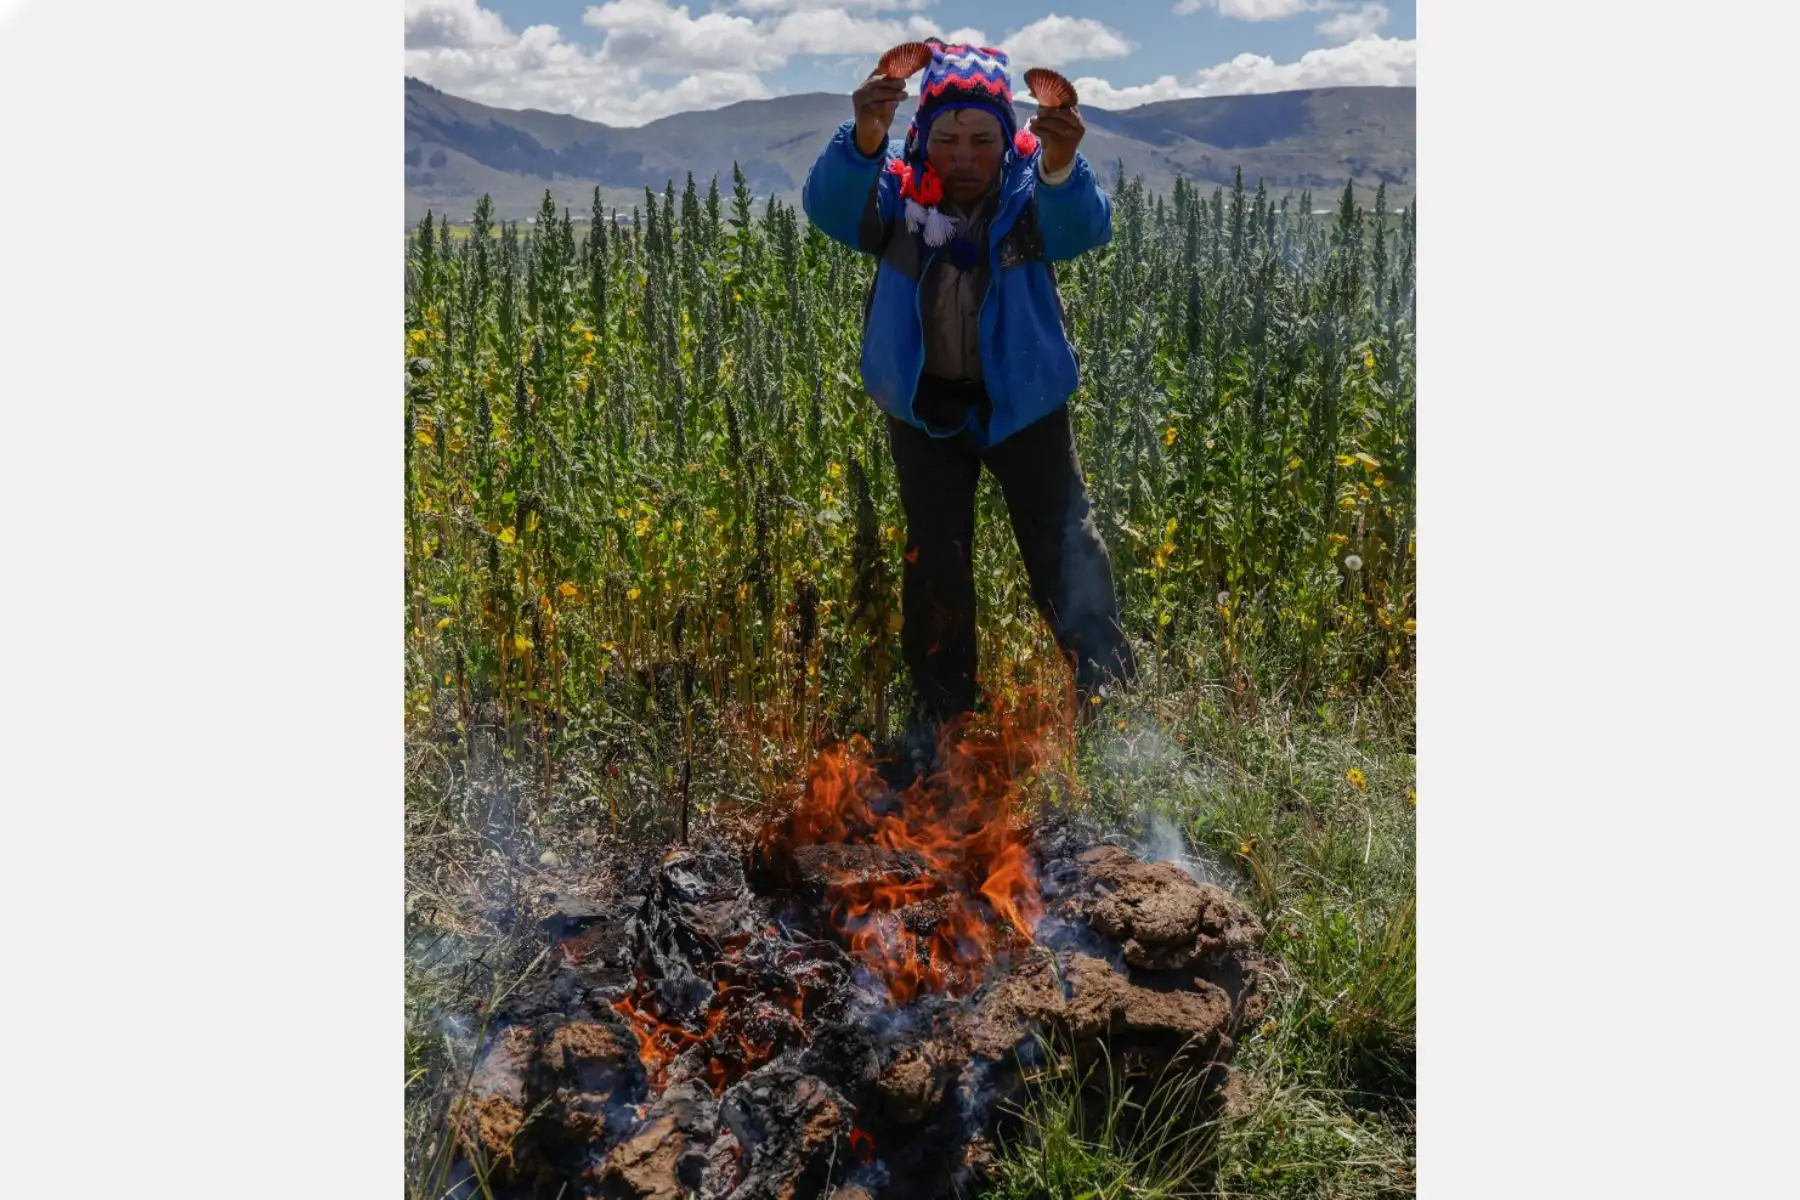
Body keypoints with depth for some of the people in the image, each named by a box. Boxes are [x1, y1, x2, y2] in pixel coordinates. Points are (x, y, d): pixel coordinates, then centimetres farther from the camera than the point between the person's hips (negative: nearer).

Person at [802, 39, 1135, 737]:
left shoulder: (1029, 192, -14)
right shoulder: (895, 193, -12)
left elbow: (1083, 230, -35)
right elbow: (829, 207, -32)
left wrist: (1061, 167, -57)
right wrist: (864, 139, -54)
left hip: (1023, 402, -1)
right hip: (926, 405, 1)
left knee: (1066, 551, 5)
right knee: (935, 564, 7)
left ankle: (1109, 694, 23)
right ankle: (942, 715, 23)